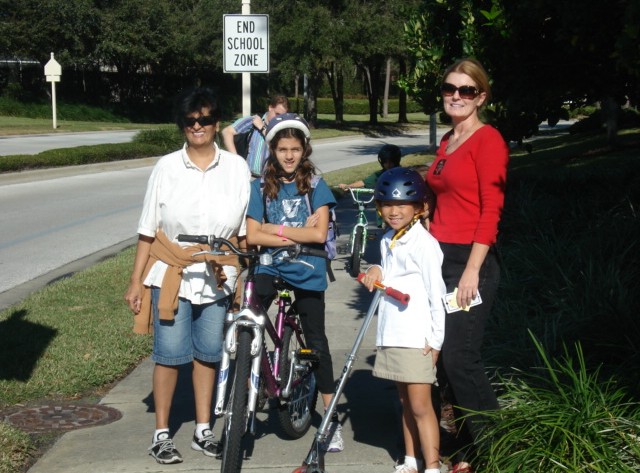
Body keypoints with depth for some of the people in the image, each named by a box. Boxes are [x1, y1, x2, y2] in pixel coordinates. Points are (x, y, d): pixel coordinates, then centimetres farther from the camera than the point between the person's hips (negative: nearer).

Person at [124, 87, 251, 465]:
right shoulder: (167, 168, -2)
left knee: (208, 353, 10)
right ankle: (162, 434, 12)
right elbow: (148, 230, 1)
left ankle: (203, 430, 24)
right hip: (170, 276, -1)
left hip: (216, 277, 2)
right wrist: (136, 281, 0)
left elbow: (245, 227, 6)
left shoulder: (236, 167, 1)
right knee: (170, 354, 0)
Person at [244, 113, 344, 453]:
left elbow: (319, 234, -10)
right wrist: (298, 234, -12)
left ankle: (331, 419, 14)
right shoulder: (261, 187, 4)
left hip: (306, 272, -1)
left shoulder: (315, 185, 1)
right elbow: (252, 236, -6)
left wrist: (276, 229, -11)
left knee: (317, 344, 5)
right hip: (269, 267, 1)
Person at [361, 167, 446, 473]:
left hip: (417, 339, -7)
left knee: (420, 406, -7)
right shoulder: (387, 242, 13)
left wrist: (435, 339, -14)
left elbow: (436, 292, -12)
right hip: (391, 336, 8)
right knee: (405, 403, 15)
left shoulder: (423, 242, -11)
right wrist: (376, 272, 2)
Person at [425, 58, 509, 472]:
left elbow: (491, 210, -14)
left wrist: (472, 271, -18)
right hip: (440, 257, 8)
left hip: (471, 260, -8)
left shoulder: (487, 139, -8)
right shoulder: (447, 142, 16)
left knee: (460, 358, -11)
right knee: (454, 359, 9)